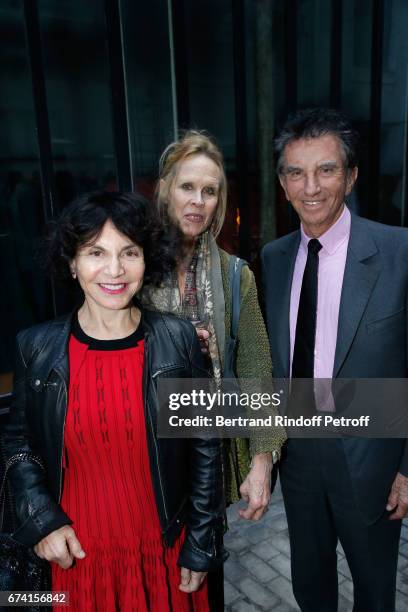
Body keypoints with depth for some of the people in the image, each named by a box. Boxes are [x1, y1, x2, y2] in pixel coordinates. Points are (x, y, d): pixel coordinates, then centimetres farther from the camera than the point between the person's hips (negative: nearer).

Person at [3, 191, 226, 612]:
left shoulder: (178, 339, -13)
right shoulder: (35, 346, -10)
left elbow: (205, 448, -7)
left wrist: (201, 548, -3)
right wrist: (41, 521, -8)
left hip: (164, 549, 0)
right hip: (77, 553, 1)